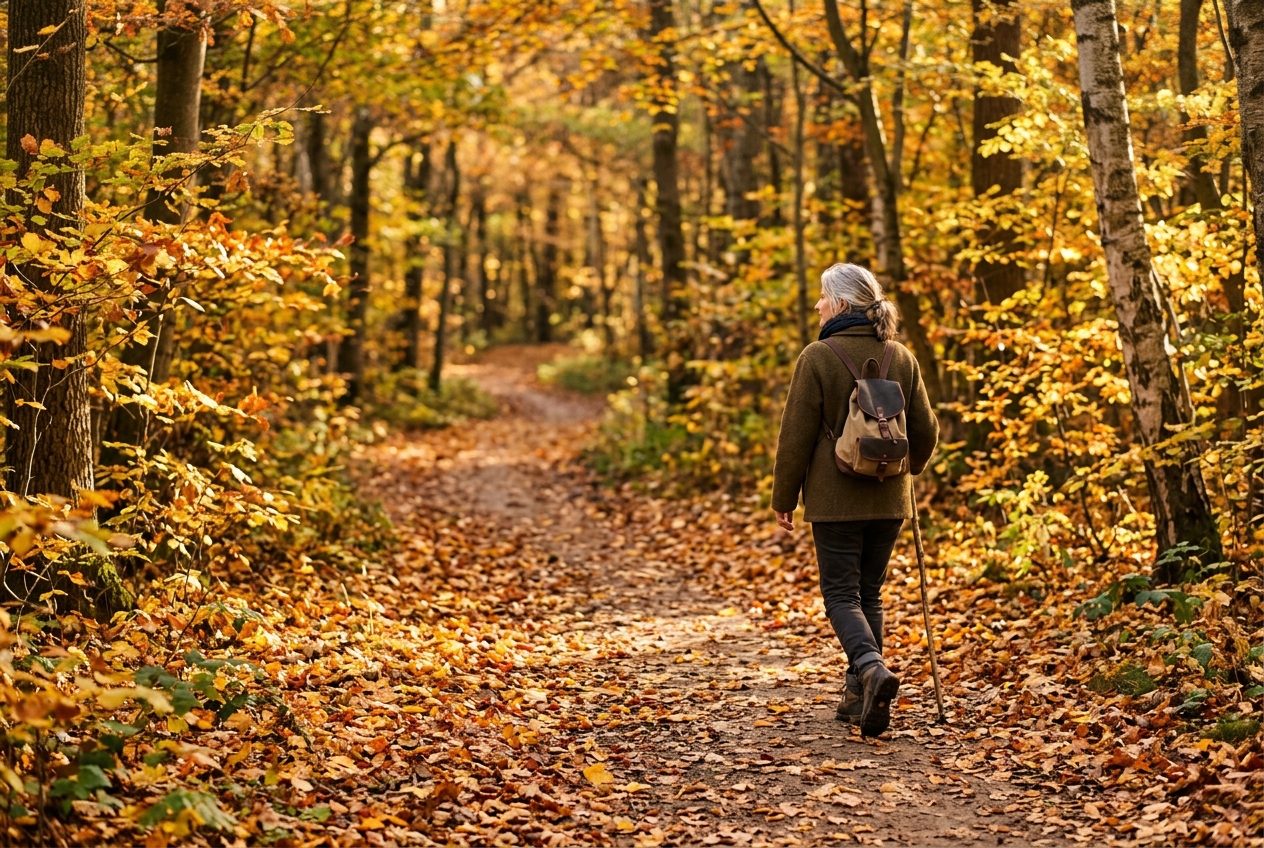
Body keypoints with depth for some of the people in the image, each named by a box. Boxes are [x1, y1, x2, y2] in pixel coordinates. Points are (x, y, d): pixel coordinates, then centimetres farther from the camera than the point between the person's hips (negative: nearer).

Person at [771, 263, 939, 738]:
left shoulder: (818, 358, -10)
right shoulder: (901, 358, 4)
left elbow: (796, 434, -9)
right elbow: (925, 430, 9)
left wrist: (784, 498, 1)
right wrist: (909, 468, 30)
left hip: (835, 499, -5)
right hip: (888, 501, 5)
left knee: (841, 594, 0)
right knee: (869, 595, 14)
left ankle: (873, 669, -24)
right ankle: (861, 697, 15)